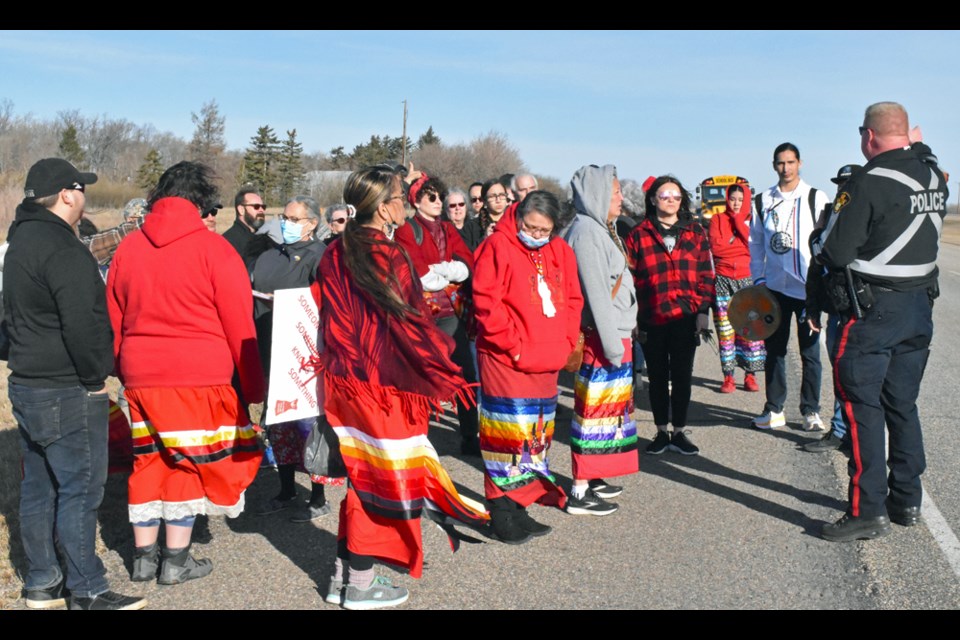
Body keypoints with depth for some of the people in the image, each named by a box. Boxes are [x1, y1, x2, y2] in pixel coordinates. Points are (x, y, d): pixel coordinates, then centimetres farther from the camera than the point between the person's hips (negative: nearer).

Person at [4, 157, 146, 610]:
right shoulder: (63, 250, -19)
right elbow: (83, 326, -25)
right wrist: (94, 377, -12)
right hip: (68, 394, -10)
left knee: (39, 487, 15)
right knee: (80, 490, -2)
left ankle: (41, 584, 25)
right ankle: (87, 591, 5)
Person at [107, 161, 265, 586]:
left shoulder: (128, 247, 6)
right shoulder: (212, 249, -9)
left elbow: (113, 319, 12)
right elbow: (239, 325, -7)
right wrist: (253, 386, 1)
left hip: (140, 376, 5)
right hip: (198, 377, -5)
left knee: (149, 460, 15)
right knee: (191, 463, 6)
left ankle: (144, 555, 24)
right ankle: (176, 560, 13)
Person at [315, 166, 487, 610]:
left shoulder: (336, 253, 6)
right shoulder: (389, 257, -16)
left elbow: (329, 315, 10)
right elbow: (411, 325, -16)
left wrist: (339, 364, 18)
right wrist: (443, 377, -6)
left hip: (344, 376, 7)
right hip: (384, 382, -7)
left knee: (361, 473, 16)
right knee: (385, 476, 5)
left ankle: (344, 574, 24)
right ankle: (361, 585, 14)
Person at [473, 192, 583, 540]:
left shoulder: (560, 251, 10)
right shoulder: (498, 246, -9)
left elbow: (572, 300, 15)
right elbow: (487, 302, -14)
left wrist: (564, 343, 3)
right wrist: (513, 345, -14)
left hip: (546, 364, 7)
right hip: (506, 362, -7)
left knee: (537, 433, 14)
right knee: (509, 434, -4)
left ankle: (524, 504, 27)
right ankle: (504, 516, 5)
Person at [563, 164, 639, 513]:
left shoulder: (600, 228, 15)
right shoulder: (586, 231, -15)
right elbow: (596, 294, -20)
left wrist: (621, 338, 13)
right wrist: (613, 344, -20)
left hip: (615, 334, 10)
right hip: (600, 336, -10)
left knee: (608, 405, 15)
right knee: (595, 407, -5)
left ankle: (592, 478, 25)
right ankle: (579, 492, 1)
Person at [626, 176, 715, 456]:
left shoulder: (695, 231, 7)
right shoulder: (638, 235, 2)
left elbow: (706, 273, 5)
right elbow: (630, 278, 1)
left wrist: (703, 309, -3)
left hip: (686, 317, 1)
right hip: (652, 320, -1)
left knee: (682, 375, 7)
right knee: (658, 377, 9)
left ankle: (679, 433, 19)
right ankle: (662, 432, 22)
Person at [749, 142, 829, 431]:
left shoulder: (816, 198, 2)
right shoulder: (762, 201, 8)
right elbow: (755, 243, 11)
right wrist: (758, 278, 4)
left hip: (808, 287, -2)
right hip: (775, 286, 2)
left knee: (810, 351, 2)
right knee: (774, 349, 7)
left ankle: (811, 410, 12)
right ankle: (774, 409, 15)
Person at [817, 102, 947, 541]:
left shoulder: (868, 182, -16)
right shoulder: (936, 176, 5)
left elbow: (836, 253, -18)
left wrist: (826, 253, 5)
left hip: (874, 309, -7)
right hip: (921, 305, 7)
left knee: (863, 406, -2)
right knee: (902, 405, 16)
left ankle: (868, 512, -1)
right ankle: (907, 502, 24)